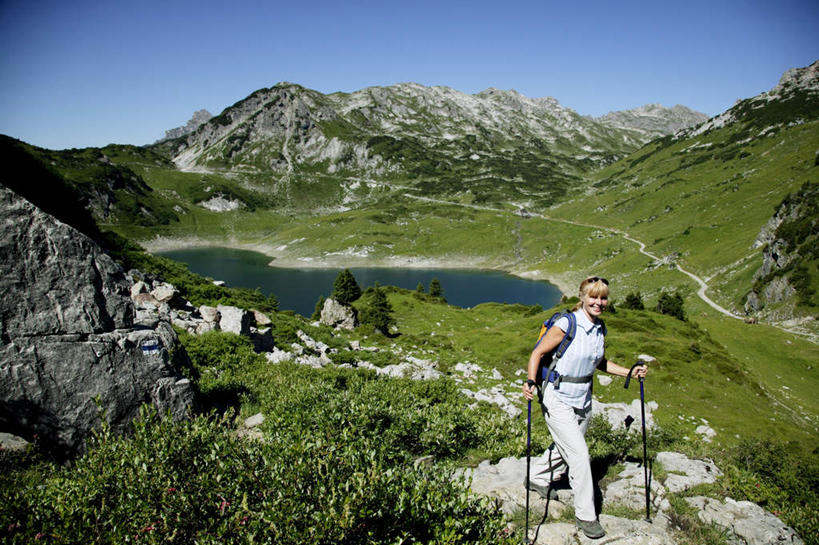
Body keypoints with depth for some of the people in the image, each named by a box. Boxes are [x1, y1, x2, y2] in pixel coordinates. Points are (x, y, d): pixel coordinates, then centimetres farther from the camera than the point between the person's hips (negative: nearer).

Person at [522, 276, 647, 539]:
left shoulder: (600, 329, 1)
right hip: (557, 400, -7)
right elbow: (538, 353, -15)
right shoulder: (566, 324, -20)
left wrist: (629, 372, 8)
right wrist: (531, 382, -29)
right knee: (579, 454, -6)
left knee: (565, 448, 21)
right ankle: (586, 515, 12)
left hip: (583, 400, 7)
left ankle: (537, 479, 47)